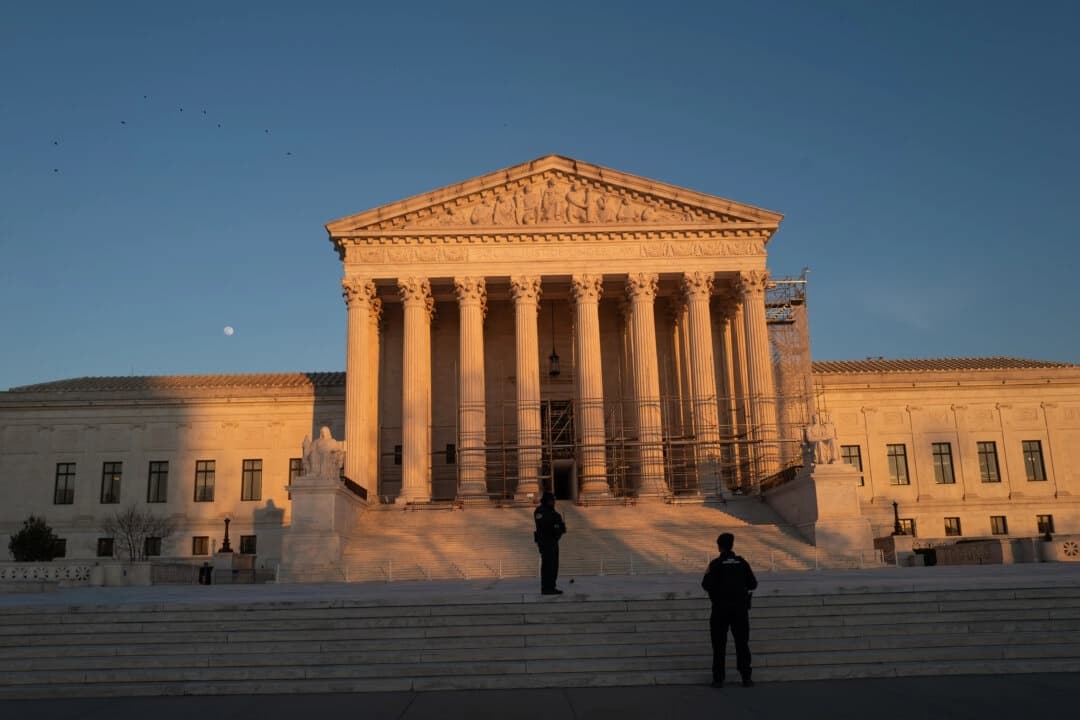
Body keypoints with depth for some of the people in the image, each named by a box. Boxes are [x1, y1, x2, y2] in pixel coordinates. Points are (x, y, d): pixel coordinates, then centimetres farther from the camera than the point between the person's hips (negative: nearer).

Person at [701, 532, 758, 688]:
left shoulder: (716, 564, -9)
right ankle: (746, 678, 8)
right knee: (742, 643, 10)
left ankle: (718, 679, 5)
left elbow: (707, 585, -13)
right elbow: (753, 584, 4)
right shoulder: (742, 562, 1)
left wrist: (707, 575, 6)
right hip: (740, 608, 2)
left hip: (721, 608, -2)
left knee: (719, 644, 5)